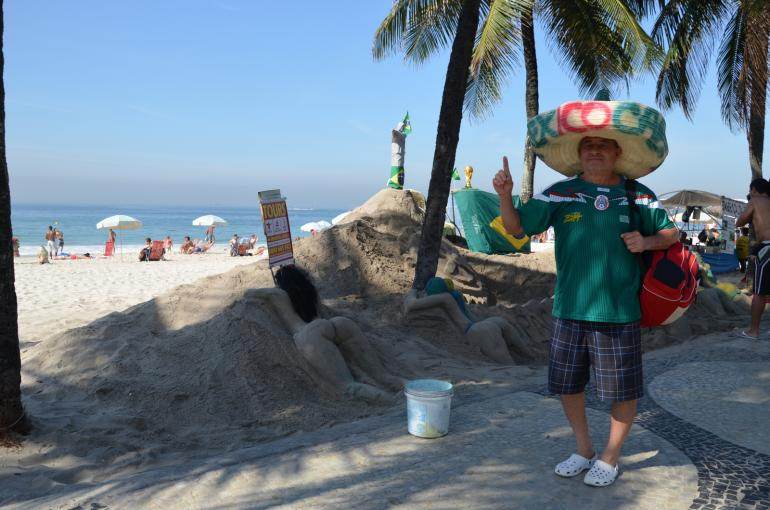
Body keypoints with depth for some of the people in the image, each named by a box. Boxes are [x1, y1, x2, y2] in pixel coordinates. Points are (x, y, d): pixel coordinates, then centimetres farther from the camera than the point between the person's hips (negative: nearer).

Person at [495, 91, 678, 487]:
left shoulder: (638, 197, -1)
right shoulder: (559, 195, 0)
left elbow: (671, 234, 11)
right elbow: (517, 228, 0)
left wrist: (647, 241, -11)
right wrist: (505, 196, -18)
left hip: (619, 312, -1)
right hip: (569, 310, 2)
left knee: (623, 391, 7)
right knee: (567, 385, 13)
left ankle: (609, 458, 29)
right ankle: (584, 450, 35)